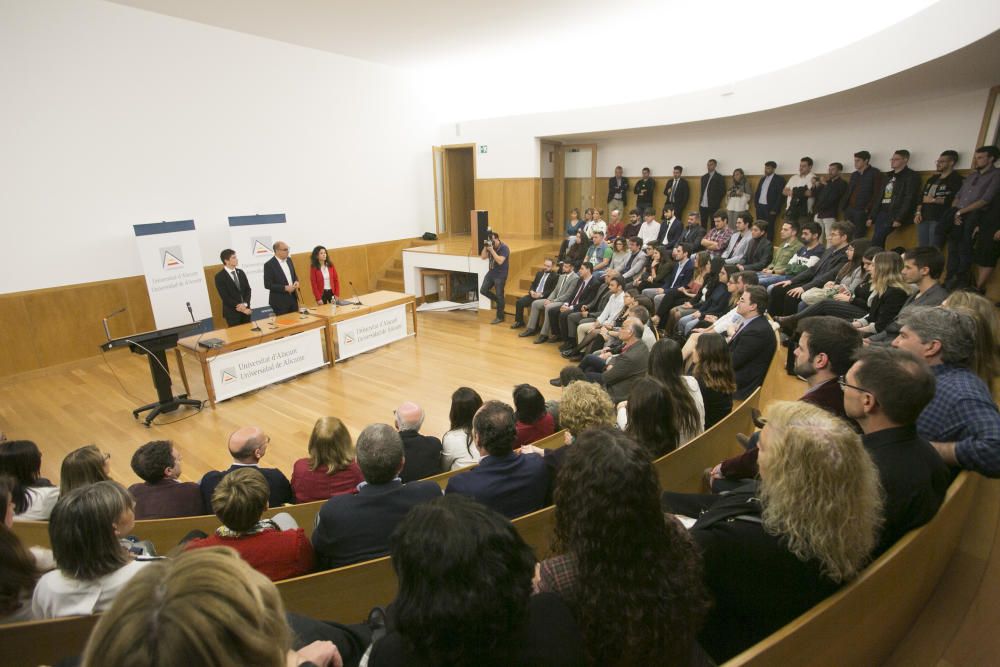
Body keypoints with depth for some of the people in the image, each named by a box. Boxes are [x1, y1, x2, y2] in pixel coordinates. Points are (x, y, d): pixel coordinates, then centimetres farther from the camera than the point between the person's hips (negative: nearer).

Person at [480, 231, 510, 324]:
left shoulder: (504, 248, -16)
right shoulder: (490, 246, 4)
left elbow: (500, 261, -27)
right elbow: (483, 257, 2)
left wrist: (492, 250, -28)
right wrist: (485, 247, -11)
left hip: (500, 275, -7)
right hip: (491, 272, 7)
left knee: (499, 295, -2)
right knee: (483, 290, 5)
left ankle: (500, 317, 9)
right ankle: (499, 301, 25)